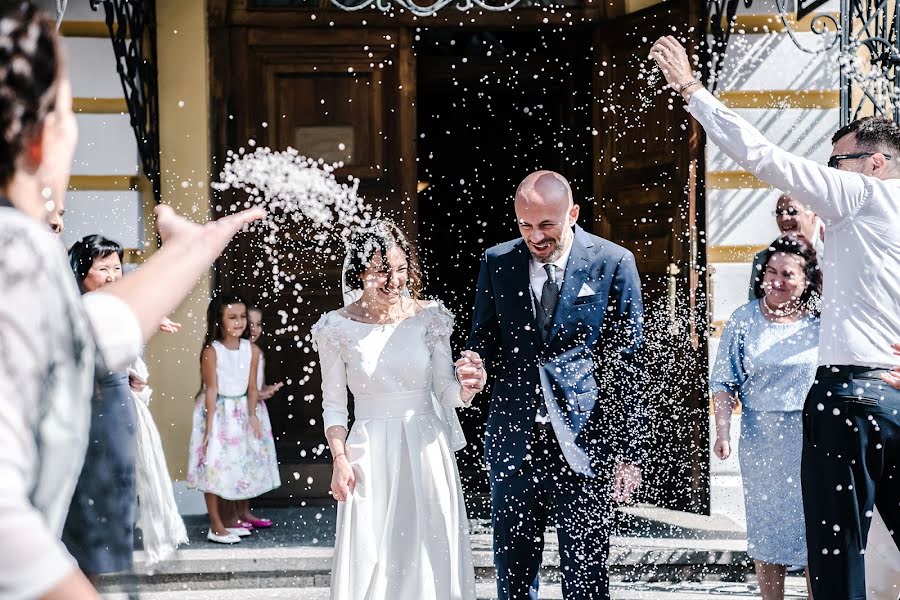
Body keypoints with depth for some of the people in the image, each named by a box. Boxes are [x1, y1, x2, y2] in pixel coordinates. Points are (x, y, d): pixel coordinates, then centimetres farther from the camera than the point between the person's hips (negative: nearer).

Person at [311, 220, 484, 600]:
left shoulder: (429, 318, 0)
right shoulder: (339, 327, -1)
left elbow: (444, 390, 2)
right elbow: (334, 404, 4)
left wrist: (465, 390, -20)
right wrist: (340, 459, -7)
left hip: (425, 451, 1)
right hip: (369, 457, -1)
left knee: (429, 555, 3)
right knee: (370, 563, 0)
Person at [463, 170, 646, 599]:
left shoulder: (612, 263, -2)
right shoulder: (497, 263, 5)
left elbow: (629, 365, -1)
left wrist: (630, 452, -4)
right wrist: (474, 365, -11)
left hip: (583, 446, -3)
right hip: (515, 443, 3)